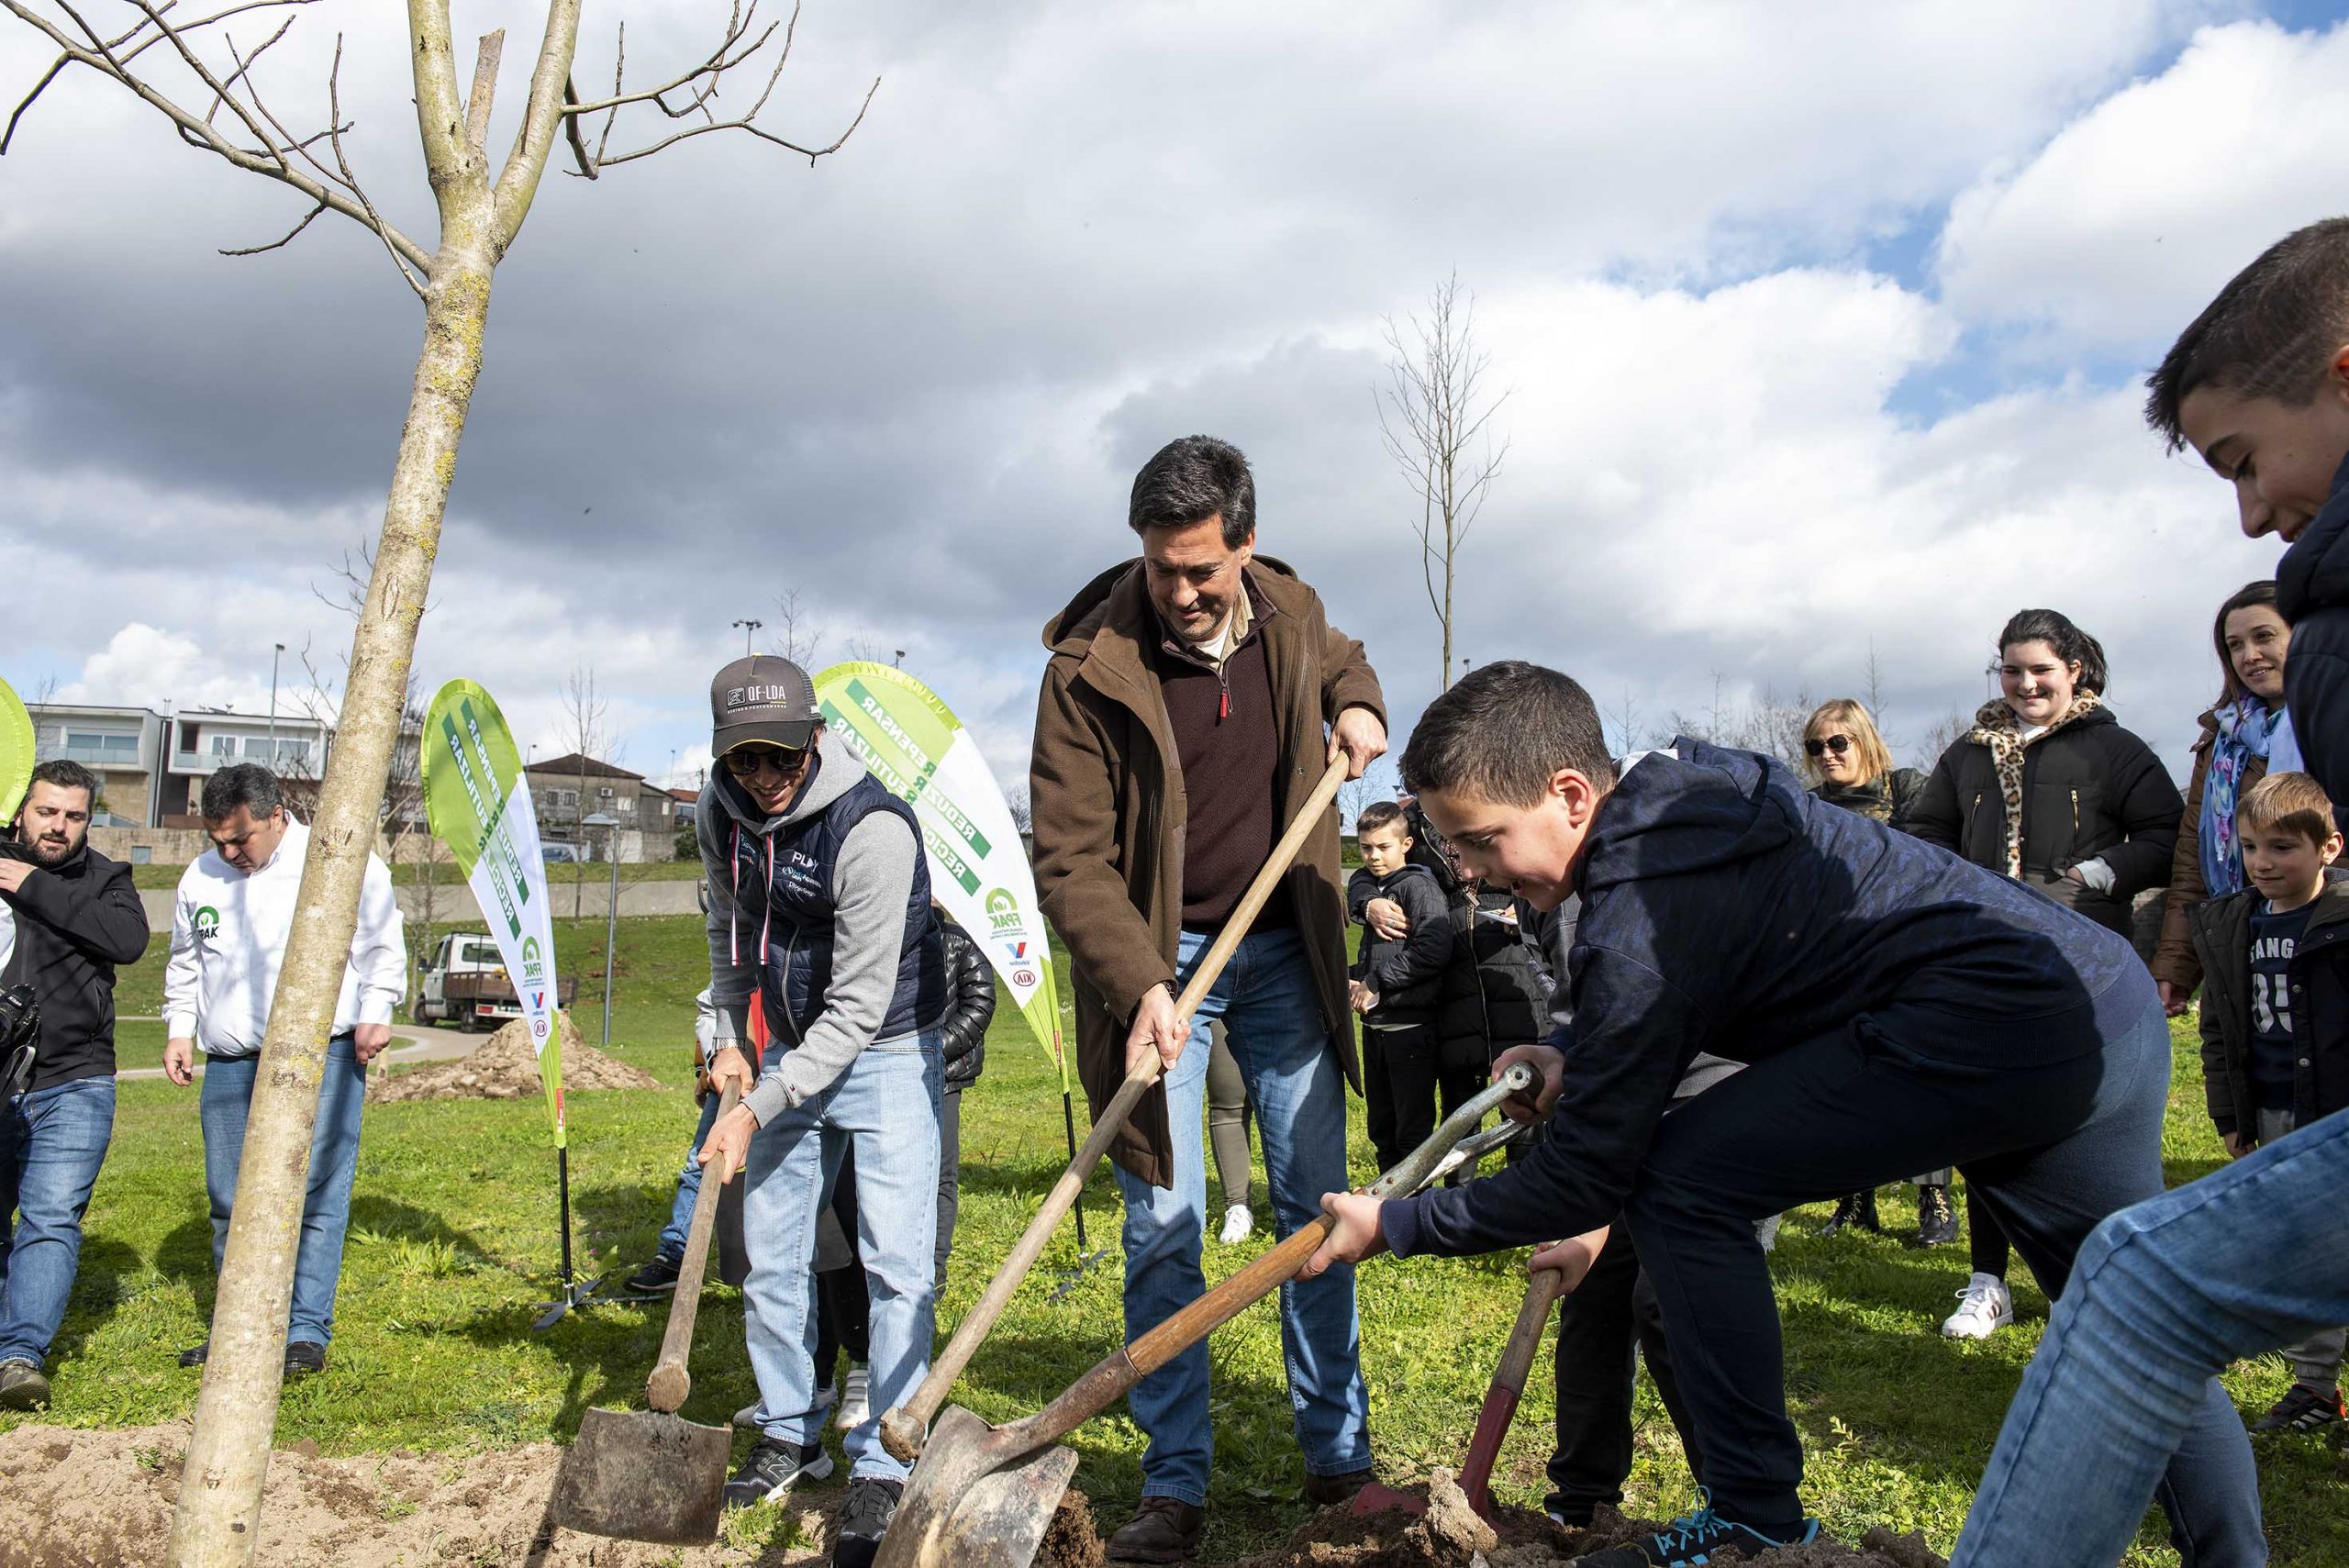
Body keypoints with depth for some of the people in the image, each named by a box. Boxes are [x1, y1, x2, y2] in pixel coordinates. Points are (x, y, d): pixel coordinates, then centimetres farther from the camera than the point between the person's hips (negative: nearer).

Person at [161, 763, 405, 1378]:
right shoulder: (201, 877, 13)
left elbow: (384, 945, 4)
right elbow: (184, 963, 26)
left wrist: (374, 1014, -5)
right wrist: (179, 1028, 17)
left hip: (321, 1056, -5)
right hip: (229, 1063, 5)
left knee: (316, 1194, -9)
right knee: (230, 1201, 8)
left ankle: (308, 1332, -4)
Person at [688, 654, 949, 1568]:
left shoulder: (873, 829, -28)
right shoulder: (720, 812, -6)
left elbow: (858, 1007, -26)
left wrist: (757, 1110, -24)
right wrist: (729, 1037, 9)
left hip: (886, 1054, -6)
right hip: (790, 1052, 7)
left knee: (896, 1263, -11)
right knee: (770, 1259, 11)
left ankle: (884, 1468, 0)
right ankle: (789, 1434, 28)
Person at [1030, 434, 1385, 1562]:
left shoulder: (1290, 613, -3)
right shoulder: (1089, 667, -16)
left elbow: (1341, 657, 24)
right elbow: (1069, 857, -15)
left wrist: (1358, 703, 1)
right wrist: (1139, 986, -26)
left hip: (1284, 952, 4)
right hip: (1159, 960, -3)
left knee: (1316, 1203, 6)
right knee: (1161, 1225, -1)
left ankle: (1337, 1455, 20)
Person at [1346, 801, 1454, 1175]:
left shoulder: (1419, 885, -10)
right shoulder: (1365, 882, 14)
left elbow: (1434, 950, -22)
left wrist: (1375, 983, -17)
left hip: (1411, 1025, -8)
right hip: (1375, 1023, 8)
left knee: (1413, 1129, 0)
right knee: (1382, 1126, 16)